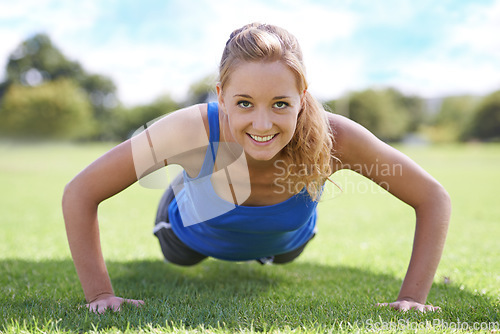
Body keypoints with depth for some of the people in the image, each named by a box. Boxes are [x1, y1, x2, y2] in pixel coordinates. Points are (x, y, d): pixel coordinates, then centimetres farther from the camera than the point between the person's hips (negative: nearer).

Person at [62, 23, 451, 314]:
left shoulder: (331, 137, -43)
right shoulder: (193, 130, -46)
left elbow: (433, 198, -31)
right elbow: (80, 192, -36)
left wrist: (412, 298, -36)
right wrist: (100, 294, -38)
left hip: (284, 241, 1)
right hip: (195, 234, -1)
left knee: (277, 258, 40)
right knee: (179, 259, 37)